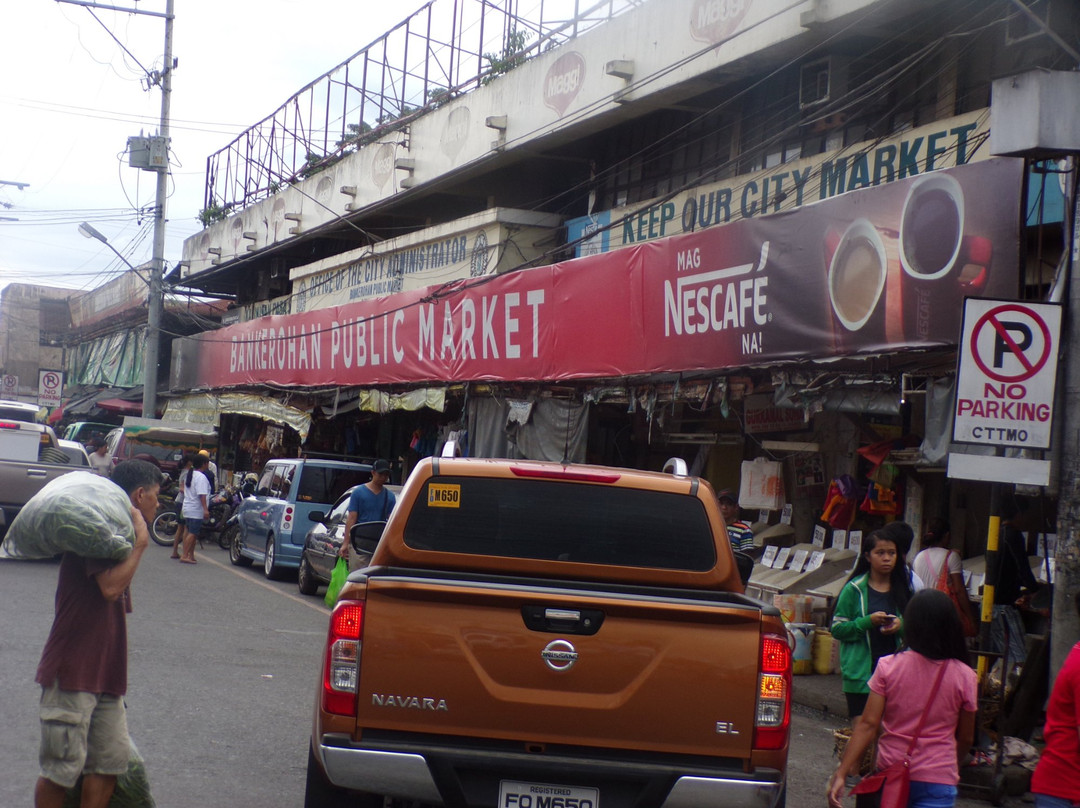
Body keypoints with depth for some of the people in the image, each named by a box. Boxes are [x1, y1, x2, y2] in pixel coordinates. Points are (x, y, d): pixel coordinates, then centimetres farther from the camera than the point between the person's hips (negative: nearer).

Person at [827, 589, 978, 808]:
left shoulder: (889, 667, -6)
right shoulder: (965, 677, -5)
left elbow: (868, 724, -10)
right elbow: (965, 738, 5)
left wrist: (841, 773, -8)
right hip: (938, 781, -2)